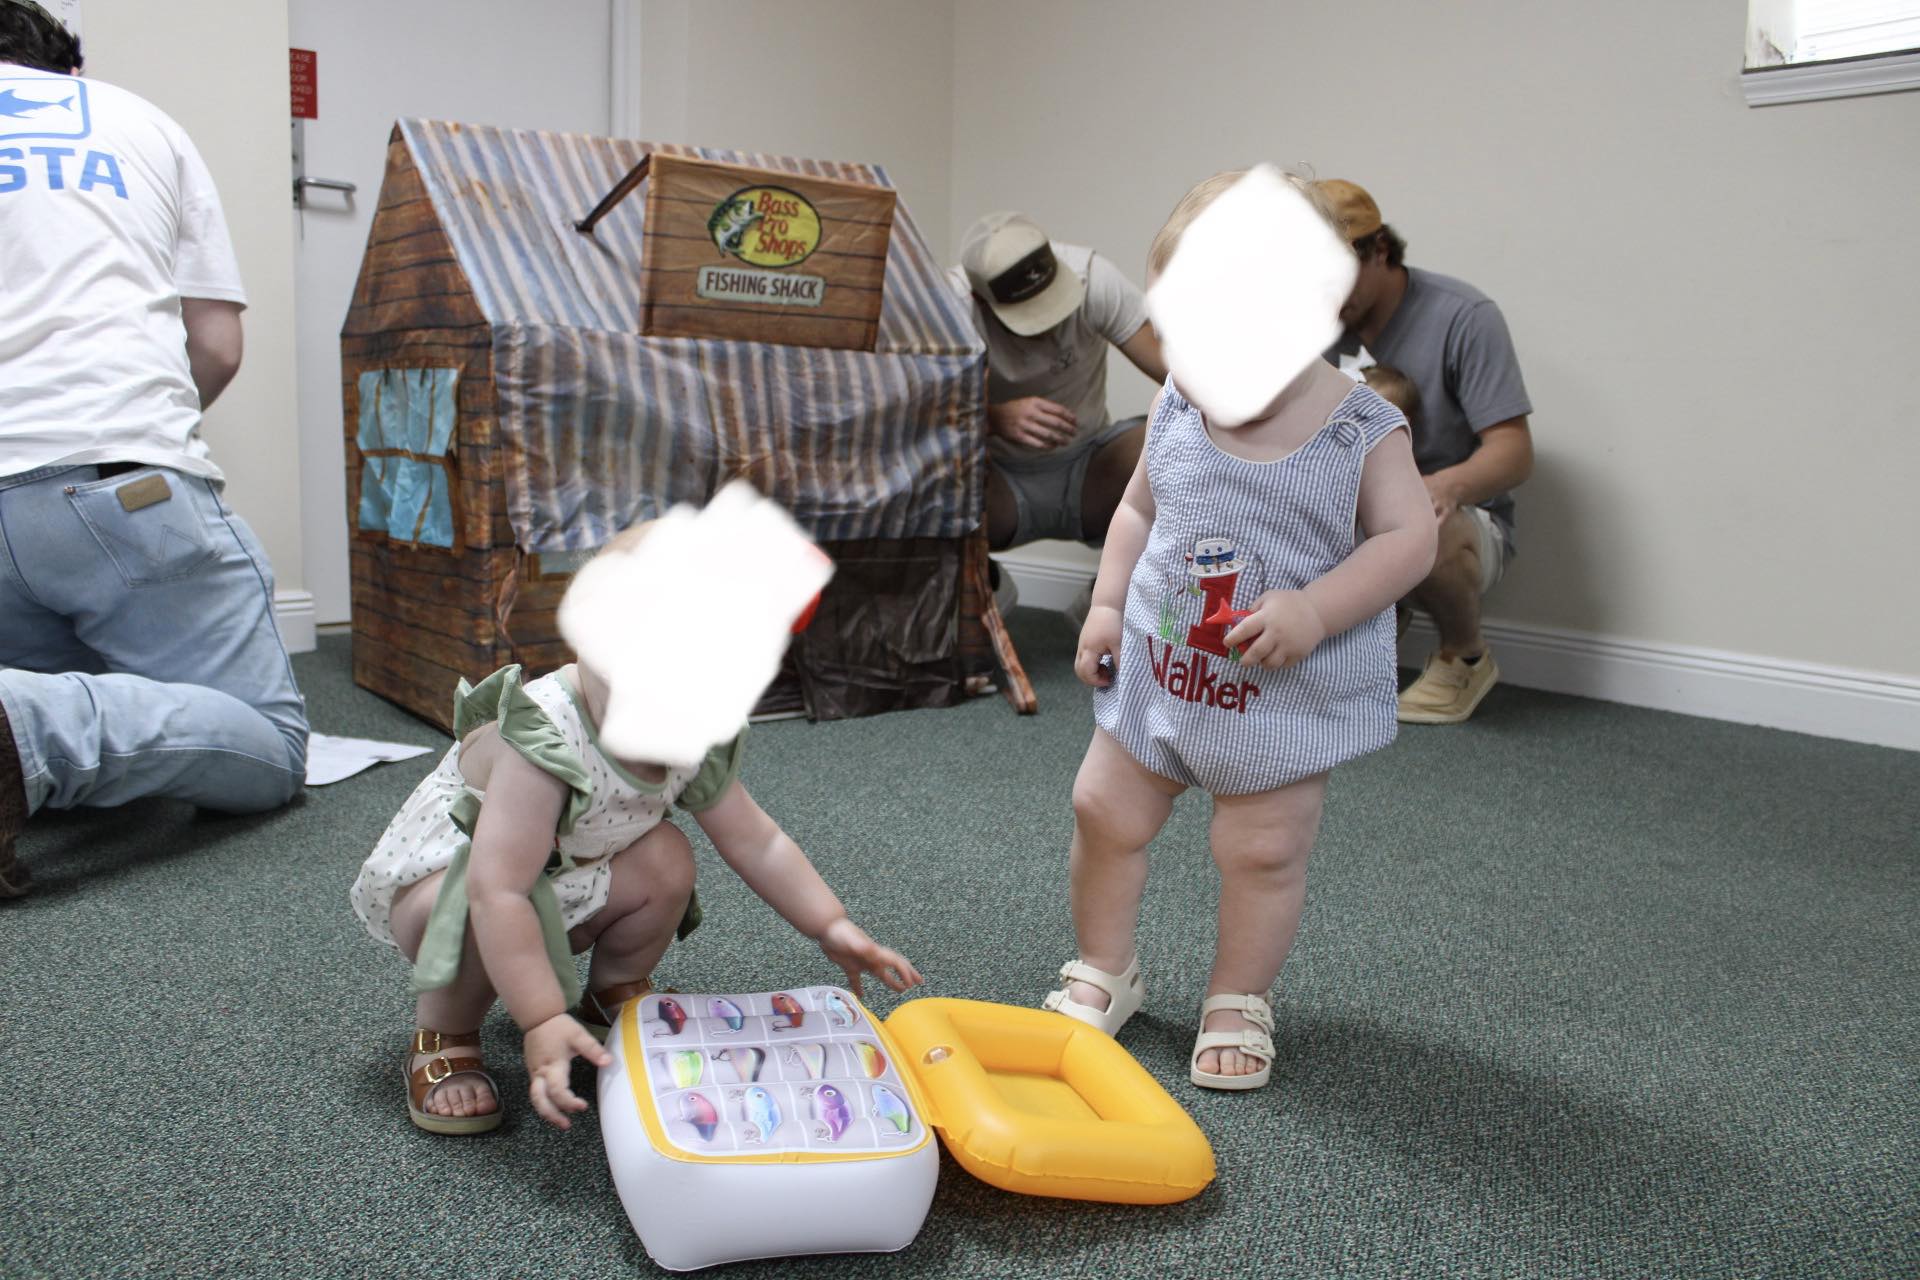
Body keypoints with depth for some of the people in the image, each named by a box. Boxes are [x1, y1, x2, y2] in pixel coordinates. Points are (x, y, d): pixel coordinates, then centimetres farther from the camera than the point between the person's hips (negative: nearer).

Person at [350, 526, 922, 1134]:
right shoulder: (545, 746, -40)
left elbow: (754, 842, -5)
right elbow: (497, 892, -43)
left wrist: (831, 926, -11)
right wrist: (542, 1021, -43)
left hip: (561, 877, 7)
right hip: (436, 870, -6)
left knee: (665, 861, -12)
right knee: (479, 914, -37)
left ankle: (615, 993, 14)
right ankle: (443, 1035, -7)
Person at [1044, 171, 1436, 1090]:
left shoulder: (1363, 430, -13)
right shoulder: (1175, 408, -1)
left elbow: (1407, 539, -14)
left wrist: (1313, 609, -27)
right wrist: (1106, 604, 1)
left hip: (1287, 694, -4)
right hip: (1157, 667, 4)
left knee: (1264, 849, 3)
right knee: (1104, 813, 9)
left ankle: (1239, 999, 27)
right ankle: (1103, 970, 30)